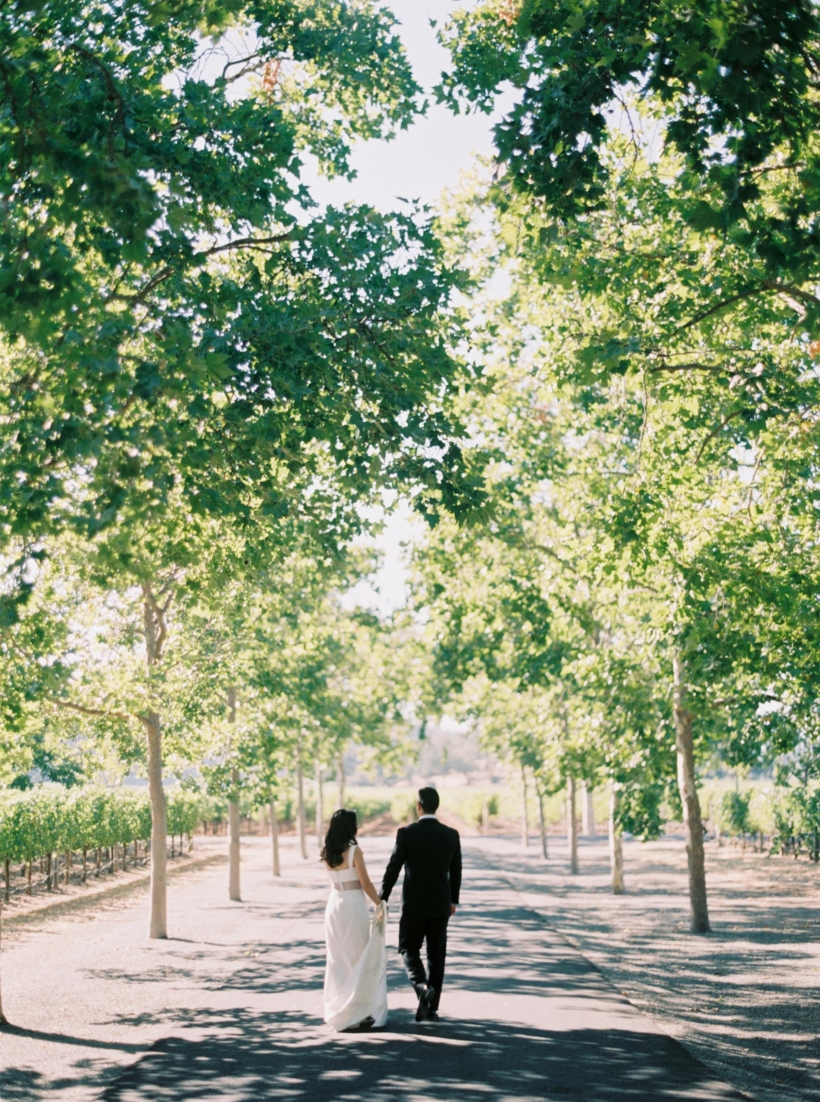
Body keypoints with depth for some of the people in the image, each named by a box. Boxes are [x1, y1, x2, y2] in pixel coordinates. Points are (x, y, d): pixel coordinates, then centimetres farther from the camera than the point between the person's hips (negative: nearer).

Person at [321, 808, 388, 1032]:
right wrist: (380, 904, -3)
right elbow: (365, 883, -12)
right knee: (359, 959, 4)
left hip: (334, 905, 6)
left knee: (337, 959, 13)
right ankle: (355, 1012, 4)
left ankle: (337, 1010, 18)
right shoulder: (354, 851, -15)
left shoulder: (327, 853, 4)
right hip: (353, 906, -6)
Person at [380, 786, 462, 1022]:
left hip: (414, 905, -3)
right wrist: (453, 900, 21)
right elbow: (456, 872, 8)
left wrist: (382, 899, -1)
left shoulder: (406, 833, -11)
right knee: (436, 955, 11)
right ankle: (432, 1008, 12)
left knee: (409, 949, 11)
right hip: (441, 905, 3)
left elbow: (393, 869, -10)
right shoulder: (452, 835, -1)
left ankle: (423, 986, -14)